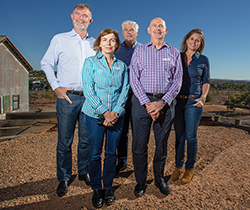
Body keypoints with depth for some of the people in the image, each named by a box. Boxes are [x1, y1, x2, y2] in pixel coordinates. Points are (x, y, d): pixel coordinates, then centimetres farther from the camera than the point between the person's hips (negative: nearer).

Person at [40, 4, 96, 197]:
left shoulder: (94, 43, 14)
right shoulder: (60, 39, 7)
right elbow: (46, 63, 6)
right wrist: (56, 86, -5)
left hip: (89, 97, 3)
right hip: (67, 96, -2)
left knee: (86, 139, 9)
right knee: (65, 141, 3)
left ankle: (84, 172, 27)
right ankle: (64, 178, 19)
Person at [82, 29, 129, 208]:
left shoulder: (122, 66, 10)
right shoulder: (90, 62, 2)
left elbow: (125, 91, 4)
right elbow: (88, 90, -7)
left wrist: (115, 112, -11)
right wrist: (105, 112, -15)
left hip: (117, 116, 2)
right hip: (94, 115, -2)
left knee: (112, 153, 10)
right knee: (95, 153, 5)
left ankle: (108, 187, 29)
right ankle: (96, 189, 24)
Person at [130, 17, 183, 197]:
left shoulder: (174, 52, 12)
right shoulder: (139, 51, 9)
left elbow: (177, 80, 4)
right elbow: (134, 79, 0)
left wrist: (162, 102, -10)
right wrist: (147, 103, -11)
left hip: (166, 102, 1)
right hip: (142, 101, -1)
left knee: (162, 143, 11)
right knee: (140, 144, 3)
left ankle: (159, 178, 31)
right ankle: (140, 181, 22)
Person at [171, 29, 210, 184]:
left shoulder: (203, 60, 3)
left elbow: (206, 82, 8)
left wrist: (203, 97, -10)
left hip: (193, 102, -2)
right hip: (177, 101, 2)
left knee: (191, 136, 3)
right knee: (179, 136, 9)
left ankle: (190, 168, 22)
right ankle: (178, 166, 25)